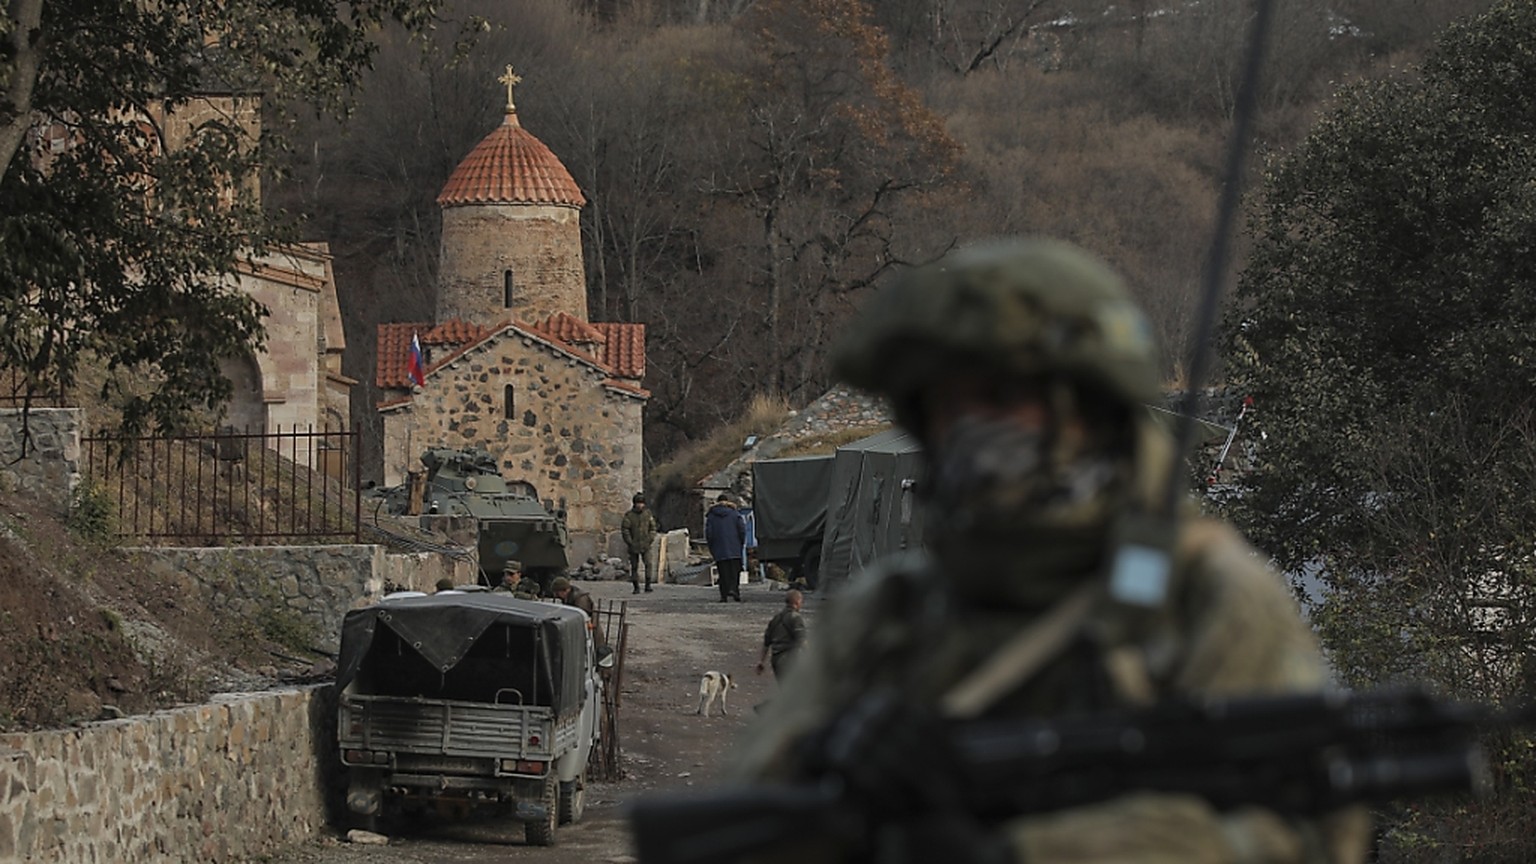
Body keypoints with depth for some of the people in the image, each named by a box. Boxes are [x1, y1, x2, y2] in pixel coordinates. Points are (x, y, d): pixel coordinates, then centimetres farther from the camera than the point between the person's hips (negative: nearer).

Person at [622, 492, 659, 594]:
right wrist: (629, 542, -11)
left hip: (645, 546, 1)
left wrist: (651, 539, -2)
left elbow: (653, 528, 10)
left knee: (649, 564, -16)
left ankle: (648, 585, -13)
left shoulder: (648, 514, 3)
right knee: (634, 566, 5)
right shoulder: (629, 515, -5)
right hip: (633, 546, -1)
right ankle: (636, 587, 15)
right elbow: (624, 529, -5)